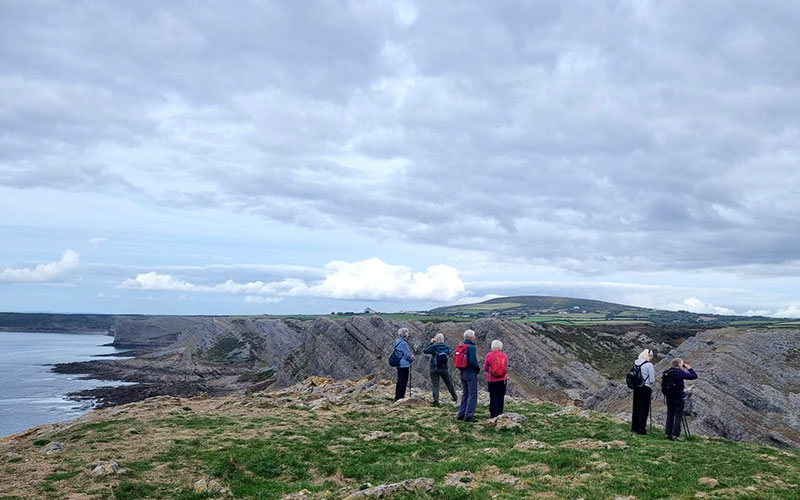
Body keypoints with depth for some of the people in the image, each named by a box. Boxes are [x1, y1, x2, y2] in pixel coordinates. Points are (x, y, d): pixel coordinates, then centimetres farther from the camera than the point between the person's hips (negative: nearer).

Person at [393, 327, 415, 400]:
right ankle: (400, 397, -2)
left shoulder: (398, 342, 13)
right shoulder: (403, 343, -19)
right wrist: (412, 358, 2)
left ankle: (397, 397, 22)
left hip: (399, 365, 10)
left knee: (399, 381, 16)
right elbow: (407, 355, -18)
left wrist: (410, 354, 9)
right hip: (404, 365, -10)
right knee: (403, 382, -4)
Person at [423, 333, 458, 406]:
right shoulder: (446, 347, -3)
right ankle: (455, 398, 32)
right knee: (449, 384, 18)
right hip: (444, 369, 3)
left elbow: (424, 350, -5)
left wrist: (430, 343, 4)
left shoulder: (433, 346, -12)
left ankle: (436, 400, -10)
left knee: (435, 385, 1)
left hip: (434, 369, -3)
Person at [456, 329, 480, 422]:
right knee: (472, 394, -2)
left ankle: (461, 414, 17)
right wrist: (478, 368, -6)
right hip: (471, 373, -8)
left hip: (463, 373, 8)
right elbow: (473, 361, -23)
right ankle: (468, 415, -4)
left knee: (465, 394, 16)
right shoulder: (471, 347, -16)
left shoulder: (460, 347, 9)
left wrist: (461, 369, 14)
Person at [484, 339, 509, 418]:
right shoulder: (504, 355, -5)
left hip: (492, 379, -2)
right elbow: (507, 367, 6)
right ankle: (500, 412, 14)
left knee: (493, 397, 6)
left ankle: (493, 414, 7)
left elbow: (486, 368, -2)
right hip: (503, 379, 2)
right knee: (501, 396, 10)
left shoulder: (489, 355, -10)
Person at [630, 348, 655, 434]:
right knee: (644, 409, 1)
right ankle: (641, 429, 2)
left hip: (636, 387, 6)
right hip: (646, 388, -6)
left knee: (636, 407, 15)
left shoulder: (636, 363, 6)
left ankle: (634, 427, 23)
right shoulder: (649, 365, -12)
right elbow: (652, 380, -11)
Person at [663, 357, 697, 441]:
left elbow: (663, 384, 9)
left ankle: (668, 433, 13)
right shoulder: (680, 373, -13)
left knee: (670, 415, 12)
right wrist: (689, 368, 4)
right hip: (679, 397, -5)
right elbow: (694, 376, -8)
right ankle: (675, 435, 0)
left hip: (669, 397, 6)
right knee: (678, 416, 2)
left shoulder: (667, 372, 3)